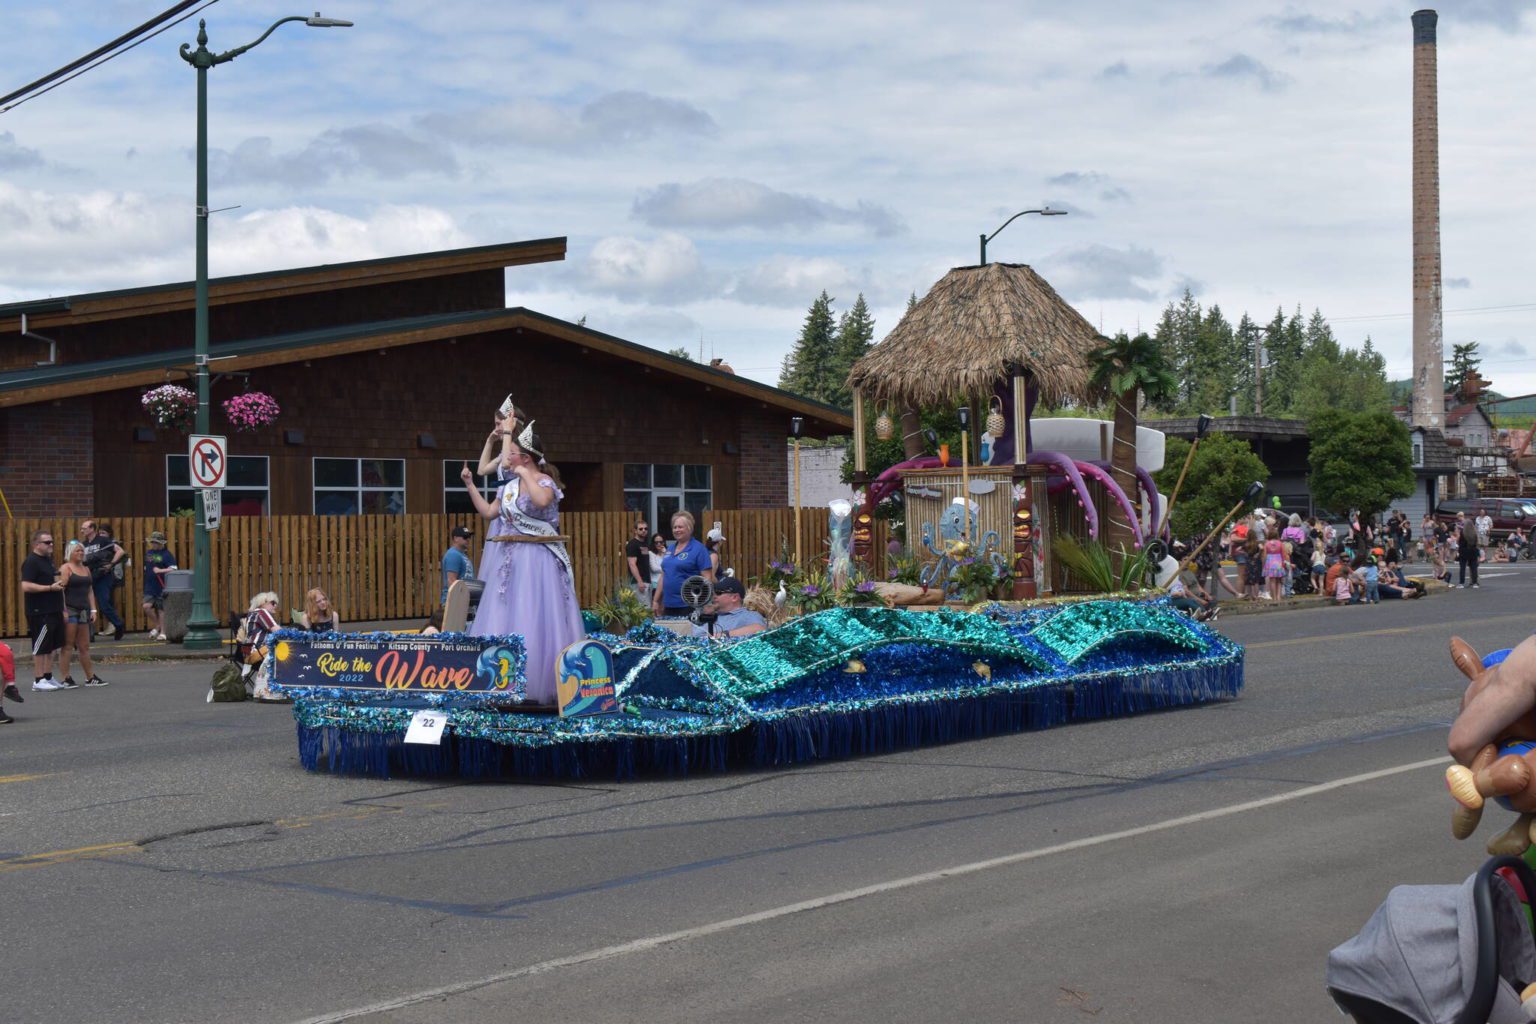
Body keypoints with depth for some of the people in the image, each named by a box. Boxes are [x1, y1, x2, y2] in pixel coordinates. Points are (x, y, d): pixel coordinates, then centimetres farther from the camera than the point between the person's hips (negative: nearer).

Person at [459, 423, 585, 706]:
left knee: (536, 624, -6)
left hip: (537, 562, -7)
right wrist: (470, 485, 16)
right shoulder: (510, 486, 13)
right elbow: (488, 512, 16)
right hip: (510, 561, 7)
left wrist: (525, 474, -20)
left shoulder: (545, 482, -8)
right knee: (504, 622, 8)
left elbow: (541, 501, -31)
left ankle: (540, 685, 0)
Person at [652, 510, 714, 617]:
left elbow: (707, 579, -10)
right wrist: (655, 600, 18)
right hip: (668, 605, 6)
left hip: (688, 606, -6)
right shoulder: (670, 549, 15)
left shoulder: (699, 549, -5)